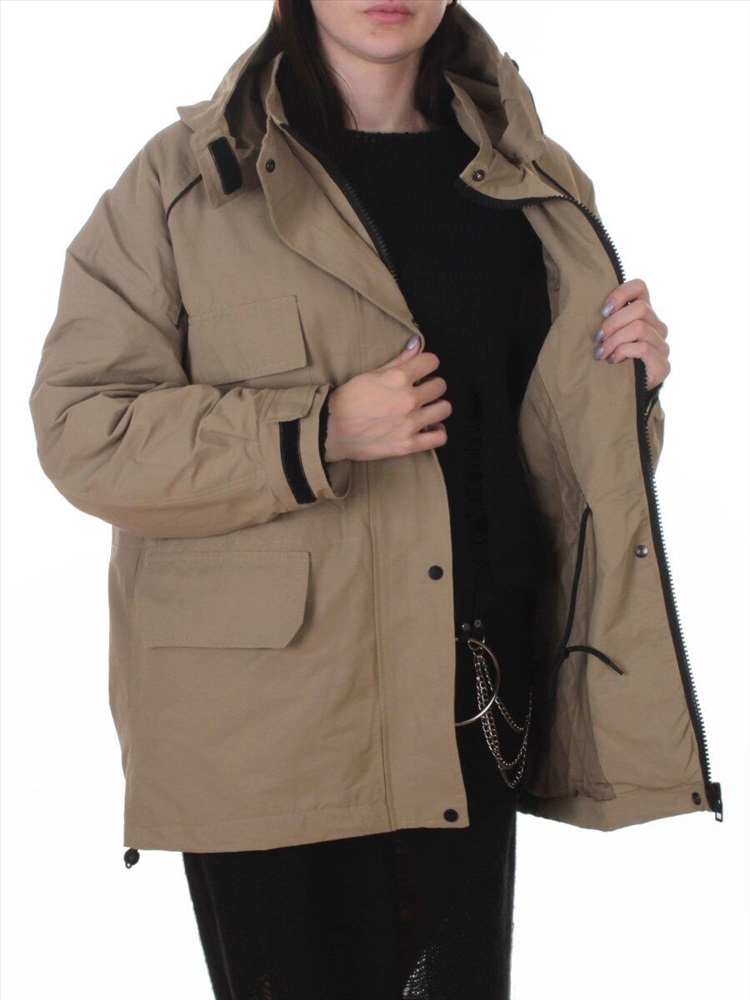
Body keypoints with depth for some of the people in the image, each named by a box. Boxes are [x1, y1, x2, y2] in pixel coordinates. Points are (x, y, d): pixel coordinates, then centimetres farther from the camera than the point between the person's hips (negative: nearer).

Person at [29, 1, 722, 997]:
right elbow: (80, 429, -7)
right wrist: (317, 433, -17)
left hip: (473, 694, 4)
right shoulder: (189, 177, -1)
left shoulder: (526, 176, 11)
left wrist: (623, 382, -2)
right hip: (272, 717, -4)